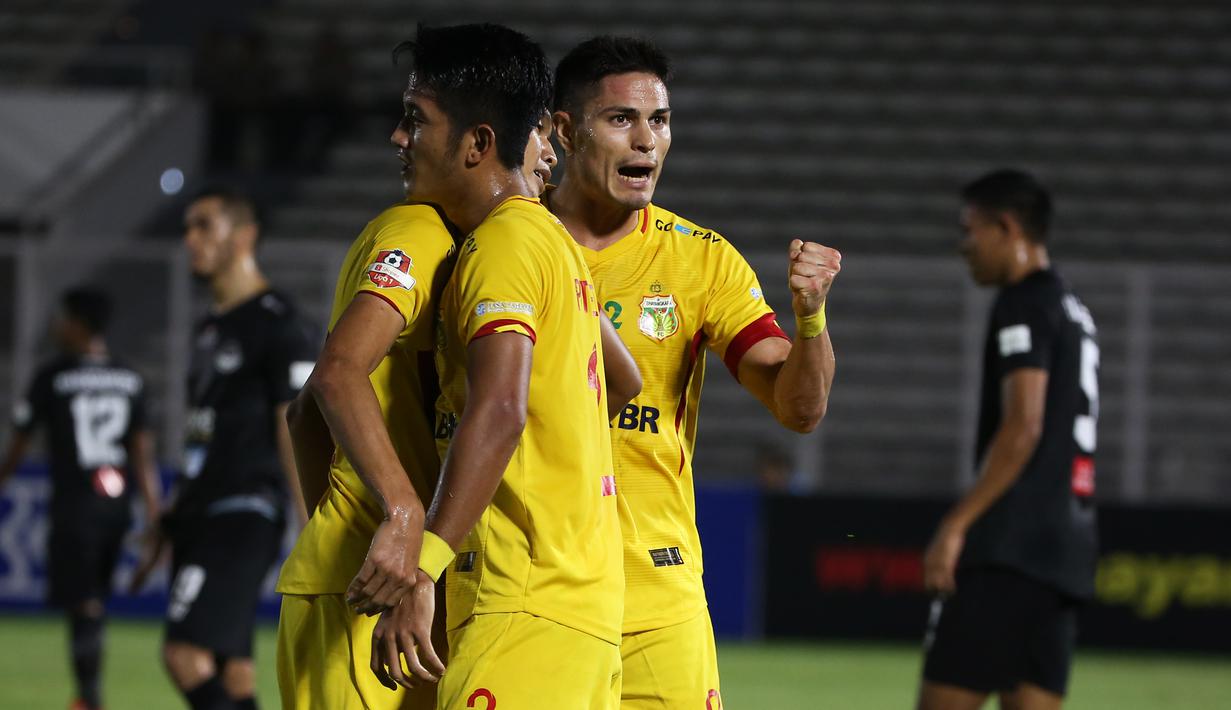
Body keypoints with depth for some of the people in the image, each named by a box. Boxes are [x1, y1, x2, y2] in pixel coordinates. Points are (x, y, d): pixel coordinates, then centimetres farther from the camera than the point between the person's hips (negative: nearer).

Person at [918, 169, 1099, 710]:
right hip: (1064, 553, 9)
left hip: (1011, 546, -9)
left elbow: (1022, 428, -17)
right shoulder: (1076, 314, 21)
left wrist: (955, 525, -19)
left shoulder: (1024, 306, -7)